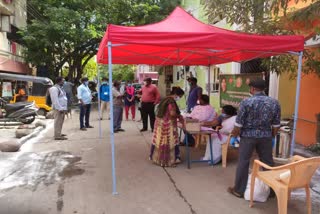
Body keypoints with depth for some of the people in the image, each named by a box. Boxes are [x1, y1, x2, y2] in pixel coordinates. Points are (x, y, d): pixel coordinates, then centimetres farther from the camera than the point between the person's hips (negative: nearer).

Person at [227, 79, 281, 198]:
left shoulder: (246, 102, -13)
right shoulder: (274, 103, -1)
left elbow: (239, 123, -10)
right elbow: (276, 124, 4)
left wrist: (235, 135, 6)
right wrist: (272, 136, 19)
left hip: (248, 136, -3)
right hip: (266, 136, 4)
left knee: (243, 162, 6)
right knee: (268, 162, 16)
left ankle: (239, 190, 14)